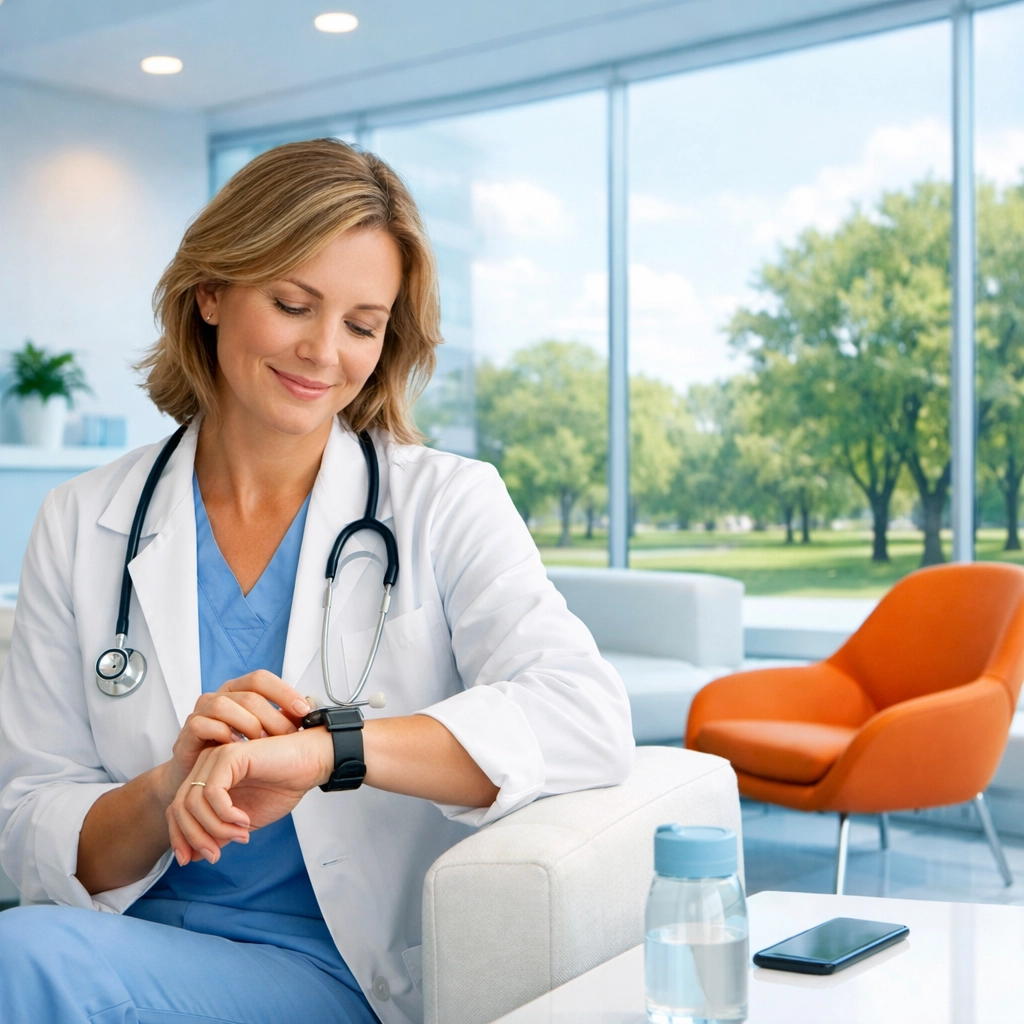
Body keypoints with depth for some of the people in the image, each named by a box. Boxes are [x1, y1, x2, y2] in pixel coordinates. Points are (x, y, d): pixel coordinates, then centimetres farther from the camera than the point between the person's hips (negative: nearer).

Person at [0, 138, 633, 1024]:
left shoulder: (447, 506, 0)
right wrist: (169, 789, -19)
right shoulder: (83, 526, 5)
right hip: (137, 945, 3)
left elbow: (588, 720, -17)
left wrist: (321, 751, -29)